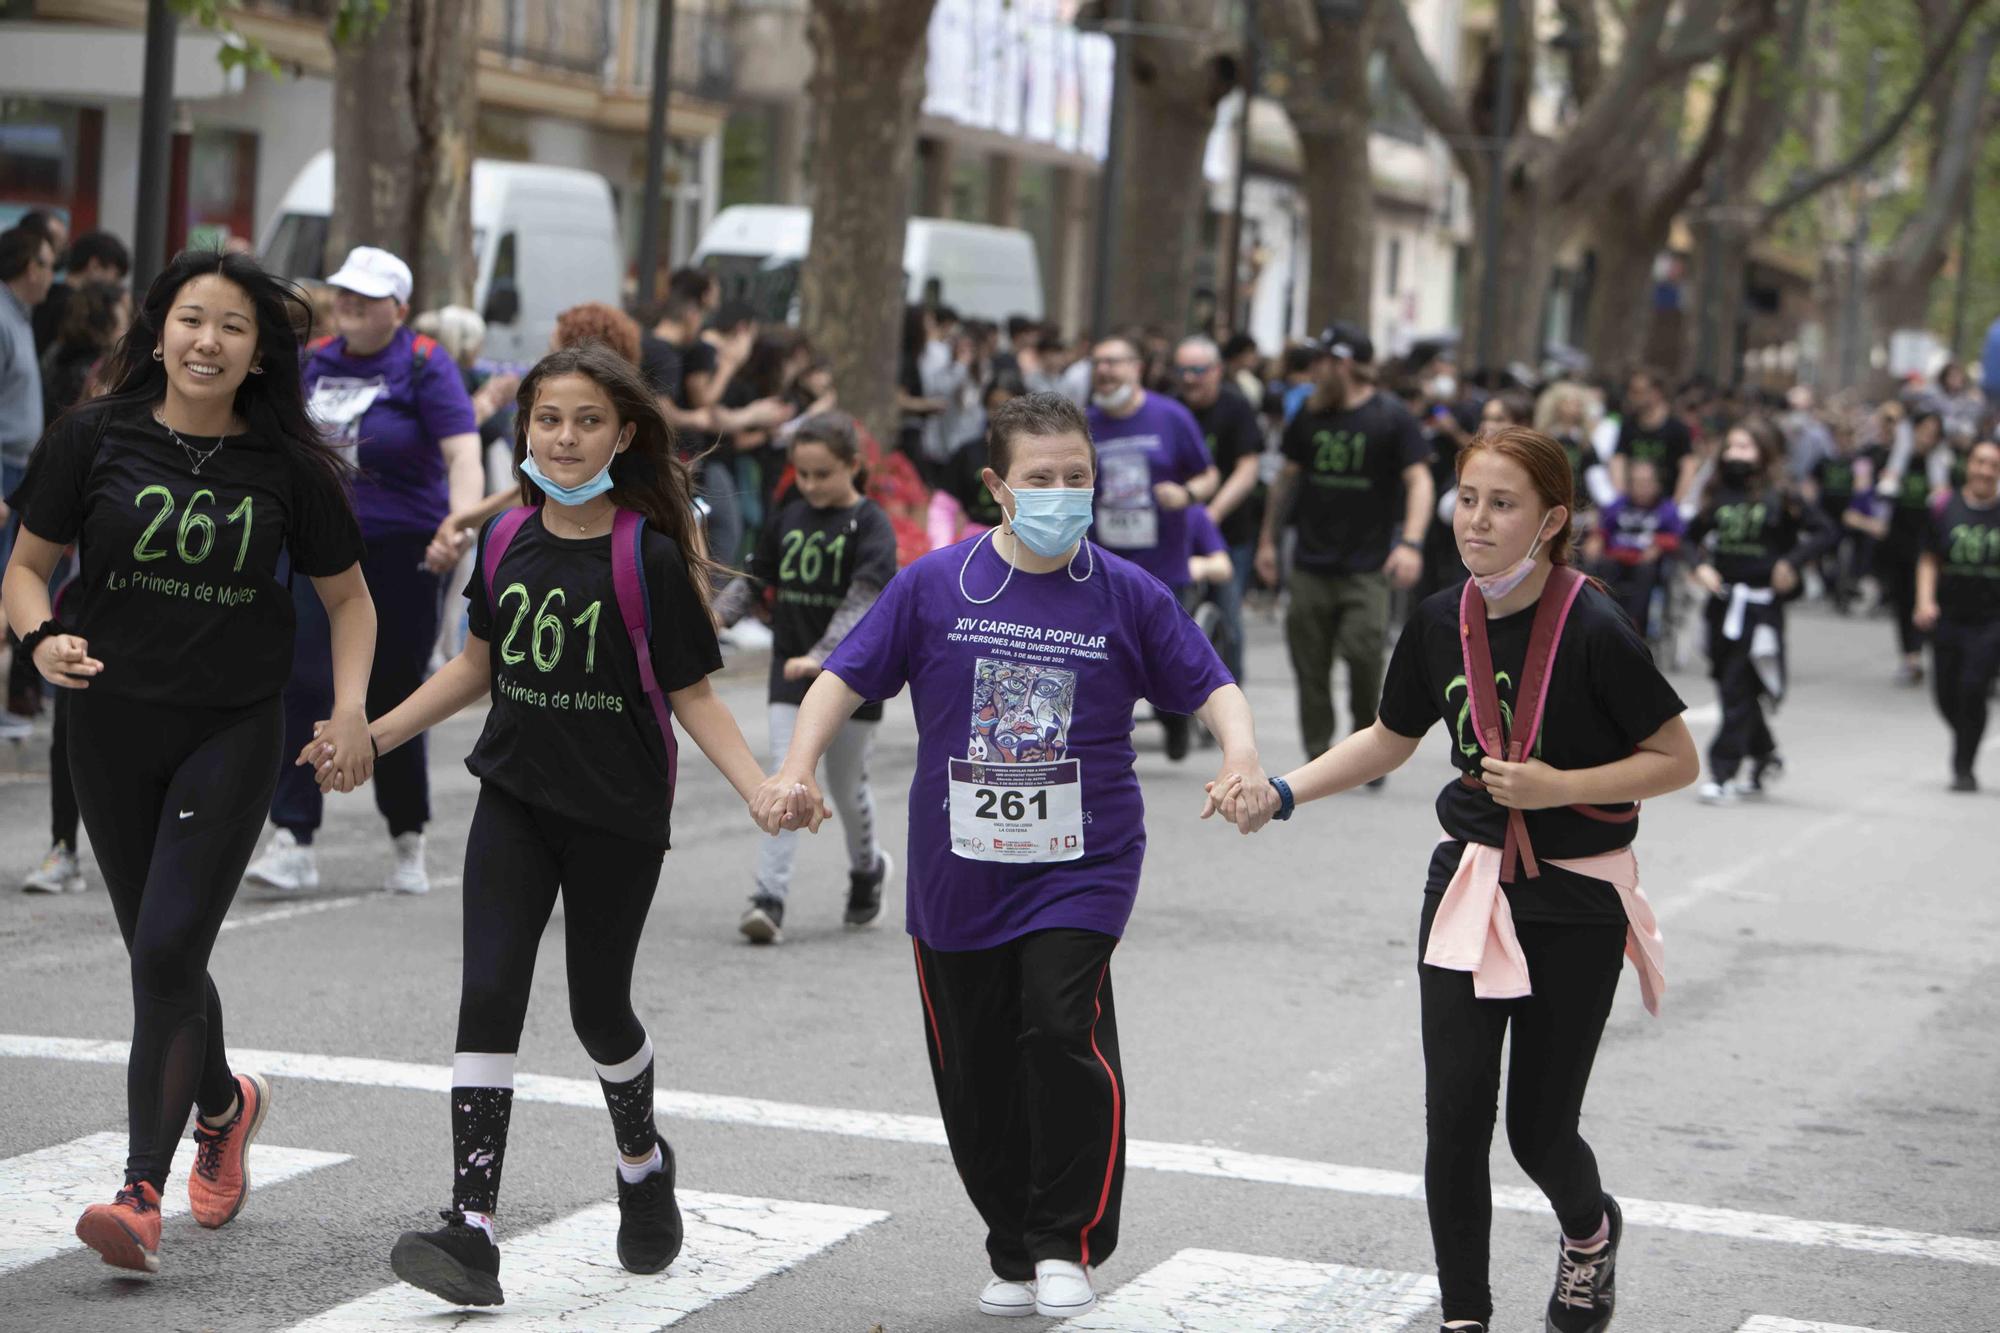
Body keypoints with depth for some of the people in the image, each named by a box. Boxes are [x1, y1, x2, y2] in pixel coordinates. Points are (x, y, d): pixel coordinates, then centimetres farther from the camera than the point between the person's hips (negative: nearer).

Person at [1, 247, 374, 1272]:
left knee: (168, 950, -15)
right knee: (157, 954, 13)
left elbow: (347, 597, 9)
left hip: (233, 732, -2)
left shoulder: (287, 466, -3)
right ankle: (223, 1102, 42)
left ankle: (142, 1195, -13)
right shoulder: (96, 439, -3)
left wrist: (350, 708, -6)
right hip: (112, 725, 2)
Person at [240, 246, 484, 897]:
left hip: (401, 551, -4)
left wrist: (459, 524, -36)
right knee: (304, 686, -8)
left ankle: (408, 843, 22)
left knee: (392, 697, 5)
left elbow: (463, 457, -20)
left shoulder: (425, 368, -8)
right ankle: (292, 842, -9)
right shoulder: (316, 362, 7)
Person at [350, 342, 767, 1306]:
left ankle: (642, 1162, 42)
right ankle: (472, 1231, -14)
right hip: (515, 801, 3)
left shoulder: (648, 557, -12)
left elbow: (691, 694, -9)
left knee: (598, 1007, 10)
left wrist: (764, 790, -22)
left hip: (619, 815, -3)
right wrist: (374, 735, 12)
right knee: (490, 993, -11)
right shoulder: (507, 541, 1)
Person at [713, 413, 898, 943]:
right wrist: (713, 619, -5)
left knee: (847, 782, 9)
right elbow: (753, 579, 13)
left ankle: (866, 867, 37)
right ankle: (770, 896, -13)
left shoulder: (871, 526, -11)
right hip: (791, 668, 3)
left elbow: (861, 602, -22)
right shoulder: (788, 518, 5)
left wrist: (822, 656, -34)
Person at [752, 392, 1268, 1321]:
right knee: (974, 1071, 8)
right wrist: (796, 772, -12)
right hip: (956, 873, 2)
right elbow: (846, 677, 2)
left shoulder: (1129, 595, 0)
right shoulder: (935, 584, -1)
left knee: (1063, 1029, -21)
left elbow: (1212, 688, 5)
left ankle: (1068, 1244, -6)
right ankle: (1013, 1254, 26)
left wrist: (1242, 756, -15)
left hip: (1081, 867, -2)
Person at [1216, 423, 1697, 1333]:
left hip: (1577, 900, -4)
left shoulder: (1593, 630, -18)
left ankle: (1589, 1228, 40)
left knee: (1538, 1129, 4)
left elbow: (1677, 761, -10)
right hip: (1470, 884, 4)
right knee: (1454, 1120, -4)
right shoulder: (1441, 624, -2)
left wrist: (1556, 788, -21)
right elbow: (1391, 740, 15)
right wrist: (1281, 794, 2)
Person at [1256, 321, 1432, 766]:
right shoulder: (1310, 417, 9)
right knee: (1310, 664, 3)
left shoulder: (1392, 418, -4)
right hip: (1311, 566, 4)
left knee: (1363, 653, -15)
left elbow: (1418, 481, -8)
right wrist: (1268, 540, 18)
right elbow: (1287, 476, 19)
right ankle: (1318, 755, 13)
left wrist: (1410, 542, -22)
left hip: (1367, 568, -4)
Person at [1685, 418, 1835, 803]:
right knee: (1728, 684, 12)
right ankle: (1765, 756, 32)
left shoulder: (1779, 497, -6)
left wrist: (1791, 562, -15)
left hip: (1761, 603, -5)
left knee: (1738, 689, -8)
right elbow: (1694, 535, 18)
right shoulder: (1719, 494, 7)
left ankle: (1723, 773, -6)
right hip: (1723, 599, 5)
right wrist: (1701, 565, 0)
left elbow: (1824, 532, -5)